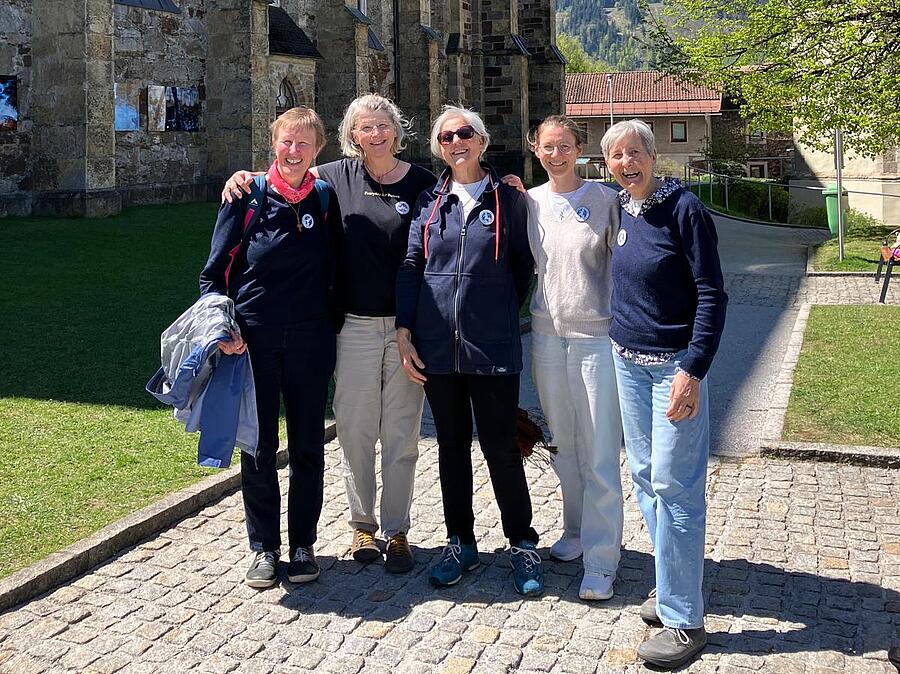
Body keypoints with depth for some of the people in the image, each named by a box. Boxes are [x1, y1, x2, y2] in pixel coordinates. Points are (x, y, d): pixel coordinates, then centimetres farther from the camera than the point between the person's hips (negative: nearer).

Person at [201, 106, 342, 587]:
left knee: (308, 448, 8)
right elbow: (214, 272, 0)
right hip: (254, 341, -1)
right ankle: (264, 547, 20)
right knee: (258, 448, 6)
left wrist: (330, 322, 6)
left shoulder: (325, 199, 4)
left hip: (310, 342, 2)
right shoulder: (248, 197, -2)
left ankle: (302, 544, 22)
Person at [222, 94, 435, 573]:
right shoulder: (339, 177, 5)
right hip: (354, 326, 1)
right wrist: (245, 176, 2)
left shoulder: (422, 184, 1)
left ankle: (397, 531, 19)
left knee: (401, 435, 6)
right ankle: (362, 524, 24)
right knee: (355, 430, 7)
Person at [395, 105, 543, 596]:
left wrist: (501, 315, 6)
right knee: (451, 445, 12)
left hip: (493, 347, -3)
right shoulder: (429, 201, 8)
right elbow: (410, 266, 6)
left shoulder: (508, 200, 2)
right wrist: (404, 333, -1)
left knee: (501, 447, 1)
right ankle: (460, 543, 25)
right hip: (437, 347, 3)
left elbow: (523, 269, 8)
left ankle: (522, 544, 18)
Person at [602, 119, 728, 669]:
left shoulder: (684, 208, -12)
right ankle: (673, 586, 26)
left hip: (675, 364, -7)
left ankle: (684, 619, 4)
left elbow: (712, 293, -14)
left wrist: (693, 369, -21)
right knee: (645, 476, 11)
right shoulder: (618, 210, 8)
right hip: (627, 360, 7)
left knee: (675, 485, -5)